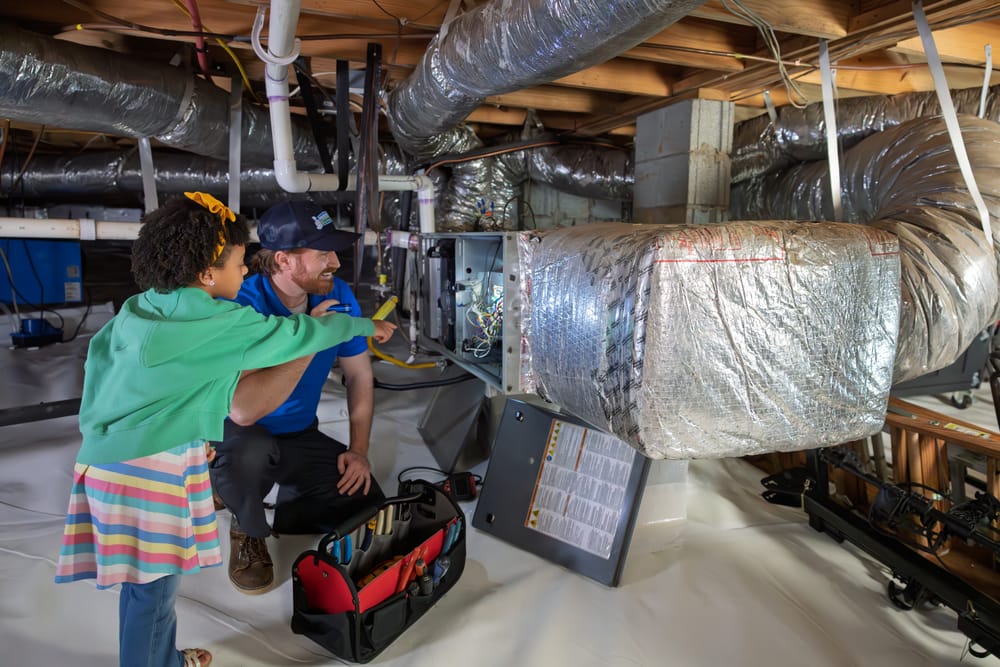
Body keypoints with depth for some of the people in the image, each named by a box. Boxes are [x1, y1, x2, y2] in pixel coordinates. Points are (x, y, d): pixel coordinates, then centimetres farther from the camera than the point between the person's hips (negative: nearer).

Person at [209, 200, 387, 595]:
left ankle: (289, 499, 21)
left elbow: (359, 376, 0)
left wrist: (359, 450, -7)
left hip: (298, 433, 4)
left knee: (369, 509, -8)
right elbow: (244, 411, -39)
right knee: (251, 450, -39)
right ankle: (248, 532, -3)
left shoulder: (338, 296, -12)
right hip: (234, 435, -4)